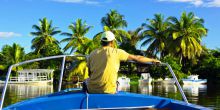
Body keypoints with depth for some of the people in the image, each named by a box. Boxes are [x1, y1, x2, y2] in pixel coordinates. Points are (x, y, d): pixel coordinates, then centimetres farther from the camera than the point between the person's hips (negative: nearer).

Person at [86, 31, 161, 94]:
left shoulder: (92, 54, 4)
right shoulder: (117, 52, -3)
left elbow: (90, 74, 13)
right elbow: (136, 58, 4)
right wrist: (153, 60, 18)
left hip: (92, 90, 2)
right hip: (108, 90, -1)